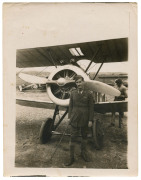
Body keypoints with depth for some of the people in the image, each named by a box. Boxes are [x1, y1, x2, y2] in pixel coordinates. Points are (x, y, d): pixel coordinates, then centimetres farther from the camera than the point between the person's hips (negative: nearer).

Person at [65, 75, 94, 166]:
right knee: (73, 137, 2)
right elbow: (71, 105, 5)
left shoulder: (88, 94, -6)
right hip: (75, 119, 1)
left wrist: (90, 120, -7)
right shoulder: (73, 92, 0)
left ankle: (84, 152, 37)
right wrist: (70, 116, 4)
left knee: (84, 136, 16)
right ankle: (71, 157, 14)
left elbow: (91, 108, -5)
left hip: (85, 119, 0)